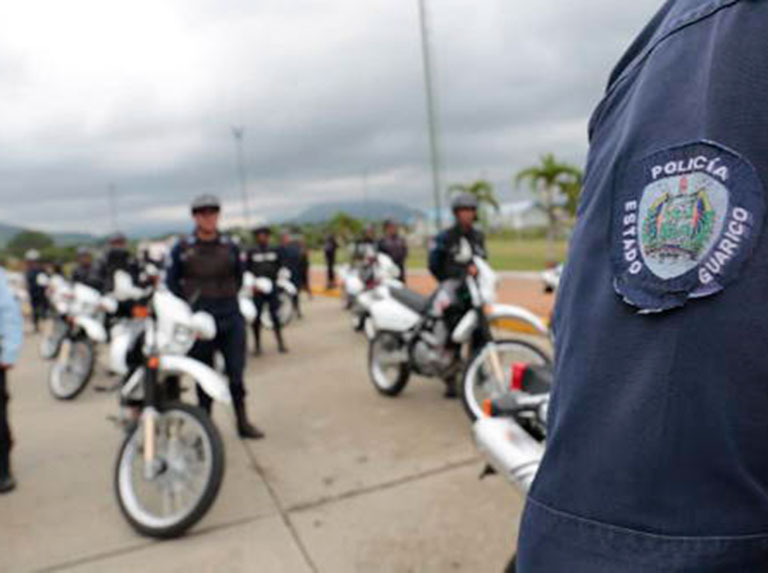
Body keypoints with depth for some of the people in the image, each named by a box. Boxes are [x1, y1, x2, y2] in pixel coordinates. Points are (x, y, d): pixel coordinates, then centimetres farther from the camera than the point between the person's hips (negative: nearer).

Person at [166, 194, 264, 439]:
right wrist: (187, 304, 2)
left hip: (231, 318, 2)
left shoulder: (230, 247, 7)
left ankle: (242, 421, 16)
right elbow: (172, 281, 7)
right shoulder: (182, 249, -1)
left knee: (236, 372, 5)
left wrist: (229, 298, 12)